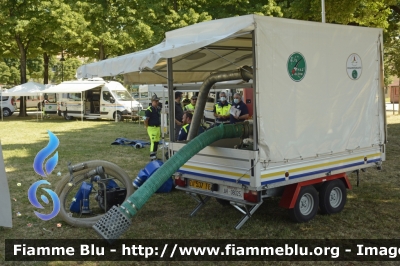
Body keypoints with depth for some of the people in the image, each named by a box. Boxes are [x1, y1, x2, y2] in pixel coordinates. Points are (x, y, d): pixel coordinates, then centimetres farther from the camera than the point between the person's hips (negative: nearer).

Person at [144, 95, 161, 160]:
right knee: (153, 142, -11)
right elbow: (146, 120, -15)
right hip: (152, 128, -8)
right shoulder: (149, 110, -14)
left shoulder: (158, 109, 11)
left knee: (157, 142, 12)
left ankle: (155, 156, 23)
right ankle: (152, 157, -7)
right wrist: (147, 128, -15)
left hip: (158, 127, 8)